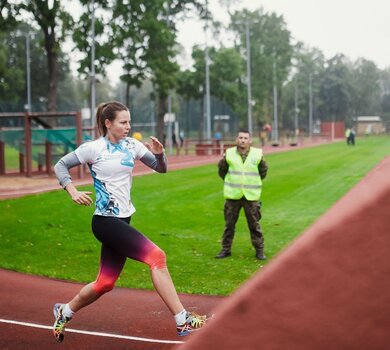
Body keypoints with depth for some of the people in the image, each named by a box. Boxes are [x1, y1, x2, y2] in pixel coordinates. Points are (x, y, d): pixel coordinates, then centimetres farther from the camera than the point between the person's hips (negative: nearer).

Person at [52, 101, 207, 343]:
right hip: (106, 221, -7)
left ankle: (65, 312, 36)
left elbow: (161, 168, 9)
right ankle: (183, 321, -18)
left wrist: (159, 153, -12)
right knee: (157, 257, -20)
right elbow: (61, 166, 1)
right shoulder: (93, 148, -8)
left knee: (105, 283, 12)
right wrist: (73, 191, -13)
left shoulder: (132, 145, 7)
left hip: (123, 221, 7)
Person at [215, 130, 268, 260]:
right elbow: (221, 171, 11)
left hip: (251, 196, -1)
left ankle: (259, 250, 12)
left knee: (254, 224, 3)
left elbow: (263, 172, 11)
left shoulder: (257, 154, -2)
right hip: (233, 195, 1)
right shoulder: (229, 154, -2)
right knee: (229, 224, 7)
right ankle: (226, 249, 18)